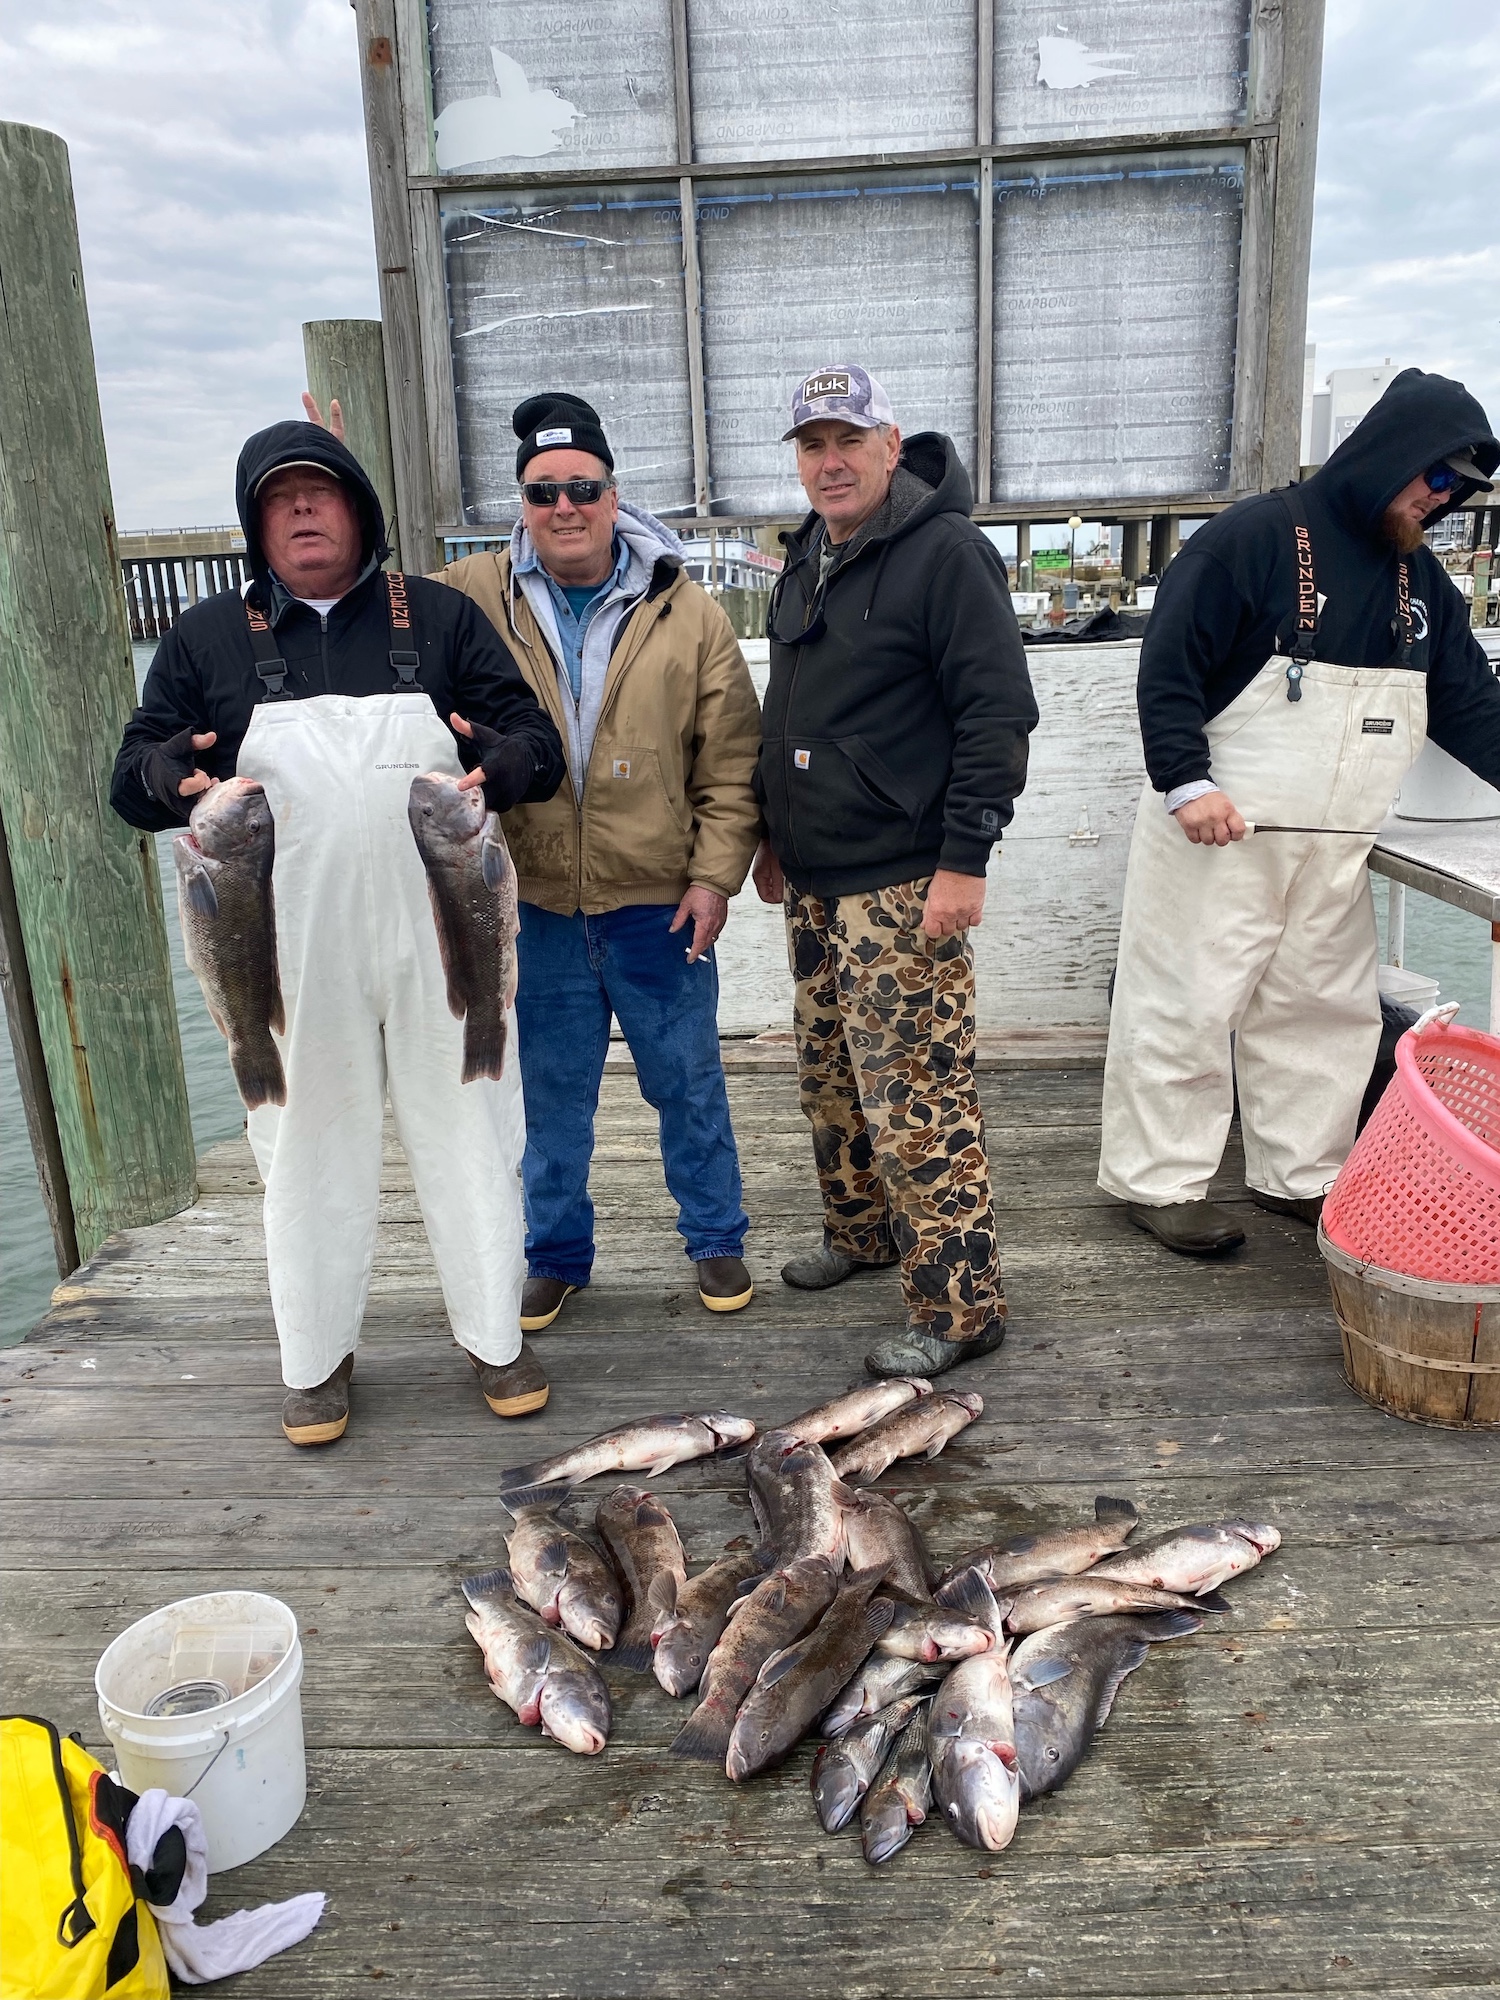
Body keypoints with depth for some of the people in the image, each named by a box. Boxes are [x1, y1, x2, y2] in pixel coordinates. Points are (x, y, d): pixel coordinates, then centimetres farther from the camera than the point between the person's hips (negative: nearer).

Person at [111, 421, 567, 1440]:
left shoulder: (441, 617, 8)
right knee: (311, 1148, 10)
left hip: (439, 943, 0)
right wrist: (174, 774, -15)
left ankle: (495, 1335, 26)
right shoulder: (209, 637, 10)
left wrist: (498, 761, -19)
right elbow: (135, 773, 10)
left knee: (469, 1135, 8)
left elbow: (536, 739, 5)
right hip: (292, 957, 1)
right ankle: (318, 1357, 28)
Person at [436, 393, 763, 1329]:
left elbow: (732, 764, -3)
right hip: (535, 906, 1)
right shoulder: (473, 597, -2)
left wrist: (716, 874, -8)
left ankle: (717, 1237, 33)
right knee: (550, 1093, 15)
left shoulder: (688, 615, -4)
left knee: (688, 1084, 13)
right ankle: (556, 1253, 34)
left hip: (658, 903, -1)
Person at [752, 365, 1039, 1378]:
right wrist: (774, 836, 22)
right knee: (830, 1075, 17)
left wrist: (965, 859, -20)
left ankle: (960, 1306, 5)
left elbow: (998, 715, -16)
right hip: (813, 878, 9)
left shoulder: (946, 552, -11)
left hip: (902, 885, -8)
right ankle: (862, 1233, 36)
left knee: (916, 1097, -7)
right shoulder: (809, 557, 16)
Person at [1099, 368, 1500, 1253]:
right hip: (1217, 835, -7)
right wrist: (1187, 781, -21)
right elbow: (1170, 660, -14)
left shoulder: (1420, 579, 14)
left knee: (1329, 1011, 12)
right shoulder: (1258, 536, -9)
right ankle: (1162, 1181, 11)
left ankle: (1303, 1176, 27)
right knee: (1186, 1006, -1)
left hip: (1336, 850, 8)